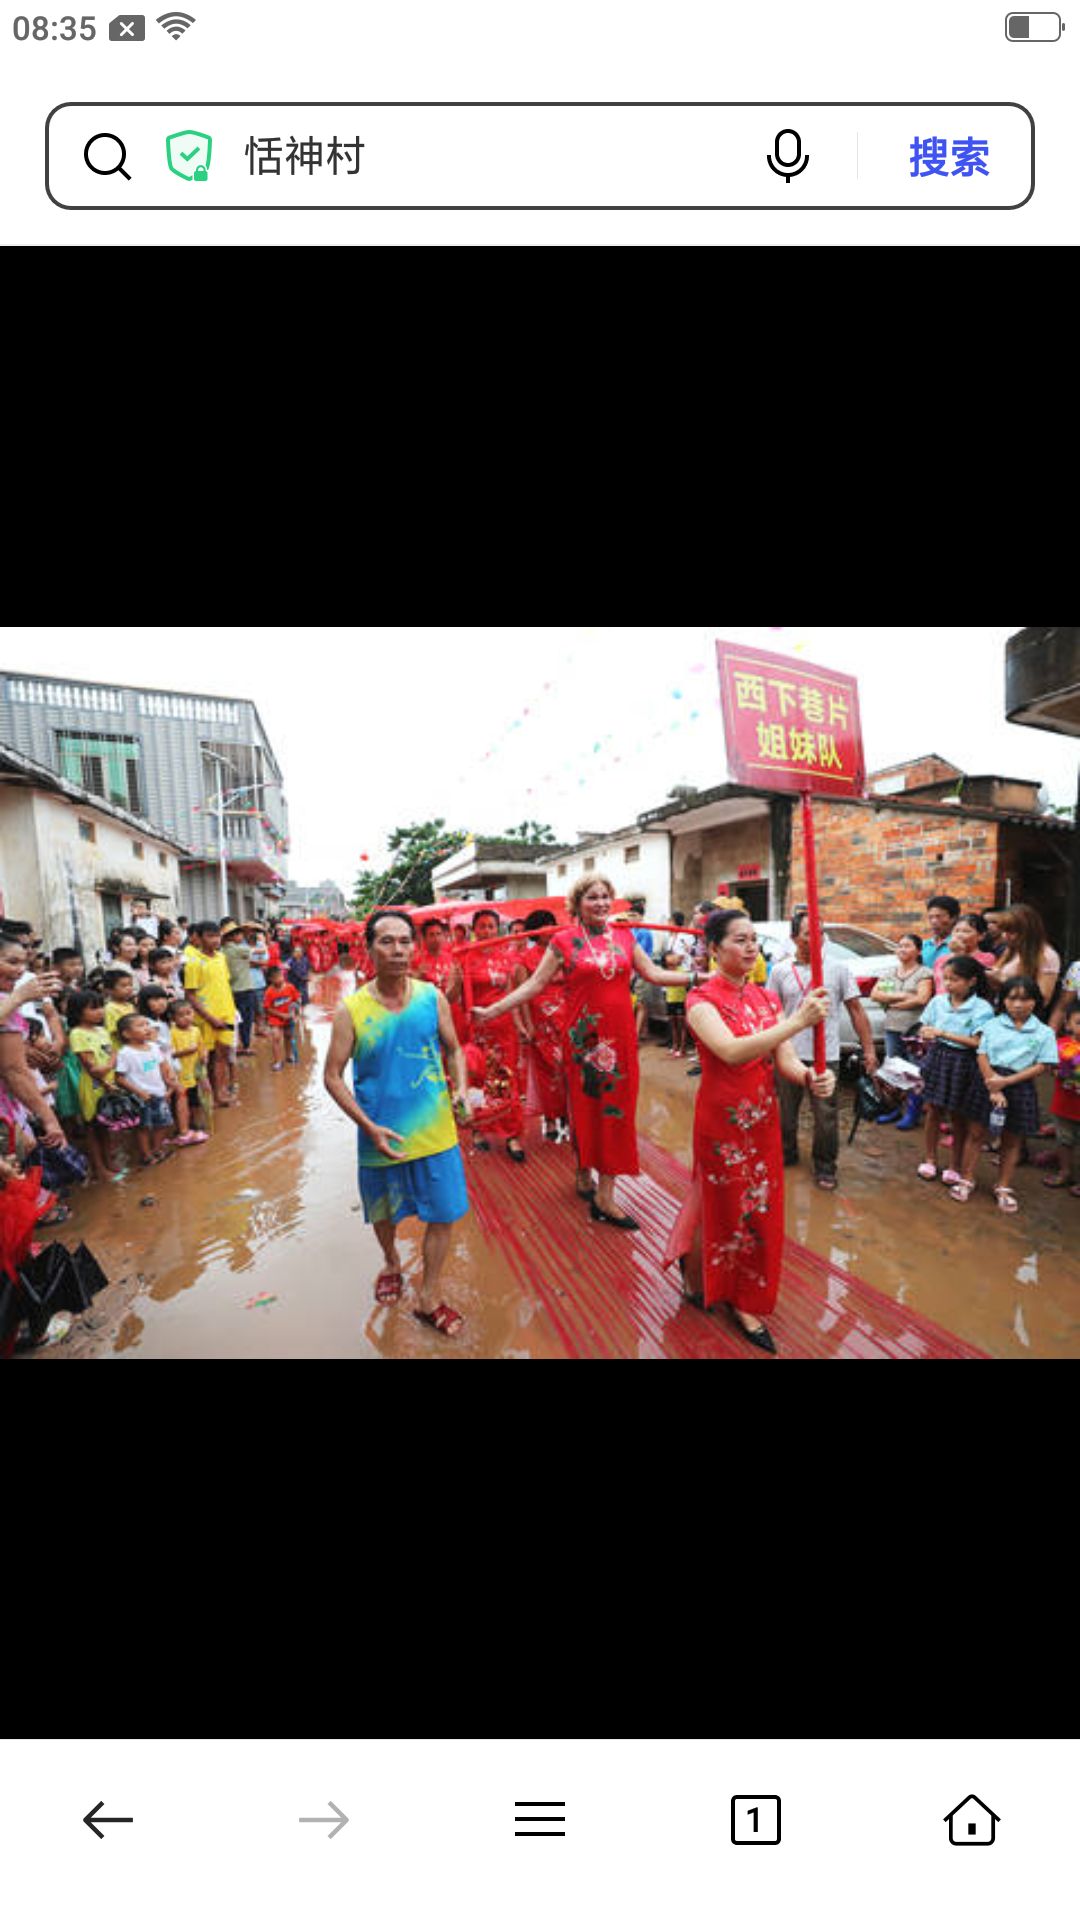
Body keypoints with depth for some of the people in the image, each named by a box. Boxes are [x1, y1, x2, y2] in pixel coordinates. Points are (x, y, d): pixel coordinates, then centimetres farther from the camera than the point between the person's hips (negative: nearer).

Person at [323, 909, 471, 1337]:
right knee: (384, 1213, 22)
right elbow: (332, 1077, -7)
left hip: (435, 1131, 1)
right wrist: (368, 1126, -15)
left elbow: (453, 1049, 7)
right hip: (380, 1135, -1)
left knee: (443, 1214, 8)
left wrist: (461, 1090, -10)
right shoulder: (351, 1011, -13)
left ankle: (428, 1299, 31)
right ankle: (391, 1262, 55)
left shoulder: (433, 997, -7)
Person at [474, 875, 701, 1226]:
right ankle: (584, 1172, 30)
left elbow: (653, 973, 12)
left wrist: (697, 978, 6)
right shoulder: (564, 941, -2)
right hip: (582, 1035, -3)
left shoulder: (624, 936, 7)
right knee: (585, 1105, 8)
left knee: (616, 1107, 3)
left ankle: (605, 1194, 12)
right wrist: (491, 1011, -9)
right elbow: (535, 985, -3)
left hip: (619, 1033, 3)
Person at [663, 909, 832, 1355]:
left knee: (761, 1211, 14)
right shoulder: (702, 1000, -15)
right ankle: (695, 1271, 42)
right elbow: (732, 1051, -31)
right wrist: (798, 1022, -36)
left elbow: (784, 1059, -3)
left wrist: (809, 1078, -25)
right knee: (721, 1206, 12)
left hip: (764, 1119, 5)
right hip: (721, 1120, -5)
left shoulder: (767, 999, 3)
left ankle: (745, 1302, 34)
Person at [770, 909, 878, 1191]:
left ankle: (824, 1167, 22)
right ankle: (787, 1154, 37)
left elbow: (856, 1010, 1)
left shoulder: (839, 968, -1)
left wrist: (869, 1048, -3)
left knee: (826, 1117, 4)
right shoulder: (780, 971, 2)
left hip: (826, 1056, -1)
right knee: (786, 1111, 16)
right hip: (788, 1054, 2)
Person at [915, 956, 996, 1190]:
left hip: (963, 1063, -3)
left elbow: (978, 1043, -18)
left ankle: (956, 1166, 27)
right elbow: (925, 1029, 9)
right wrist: (928, 1034, -14)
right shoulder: (938, 1001, 1)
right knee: (933, 1110, 10)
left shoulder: (982, 1008, -11)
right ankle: (930, 1158, 28)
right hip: (938, 1058, 3)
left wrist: (944, 1034, -20)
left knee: (960, 1116, 10)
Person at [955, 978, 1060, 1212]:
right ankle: (968, 1179, 21)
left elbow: (1041, 1066, -6)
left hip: (1020, 1088, 0)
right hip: (988, 1083, 0)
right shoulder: (992, 1024, 1)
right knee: (976, 1133, 6)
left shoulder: (1044, 1033, -1)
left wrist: (1006, 1081, -16)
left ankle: (1003, 1187, 27)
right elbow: (982, 1056, -3)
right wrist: (993, 1088, -13)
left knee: (1012, 1140, 12)